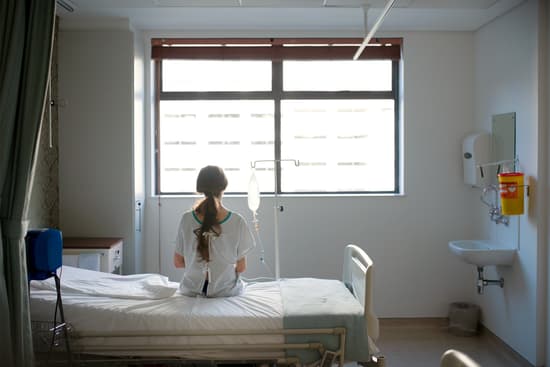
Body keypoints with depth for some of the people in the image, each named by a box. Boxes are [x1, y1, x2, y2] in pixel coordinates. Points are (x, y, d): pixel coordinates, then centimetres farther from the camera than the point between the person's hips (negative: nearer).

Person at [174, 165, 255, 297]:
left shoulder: (186, 219, -13)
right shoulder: (237, 221, -18)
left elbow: (177, 262, -3)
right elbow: (241, 267, -9)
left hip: (192, 290, 2)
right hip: (226, 291, -2)